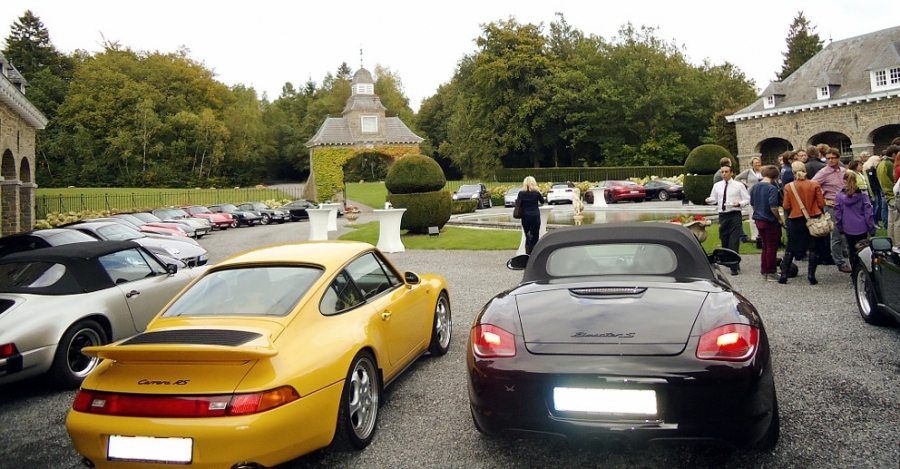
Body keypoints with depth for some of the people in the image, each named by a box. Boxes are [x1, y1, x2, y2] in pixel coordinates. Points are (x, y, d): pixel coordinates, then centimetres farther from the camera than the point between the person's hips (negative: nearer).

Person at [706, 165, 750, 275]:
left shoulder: (739, 185, 0)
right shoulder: (717, 185, 11)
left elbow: (747, 200, 1)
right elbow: (714, 199, 16)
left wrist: (739, 204, -18)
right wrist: (709, 200, -7)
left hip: (735, 215, -4)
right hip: (722, 215, 4)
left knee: (734, 242, -8)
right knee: (724, 241, 10)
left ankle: (734, 267, -5)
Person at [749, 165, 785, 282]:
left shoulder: (754, 187, 6)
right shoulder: (772, 188, -17)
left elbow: (752, 204, 15)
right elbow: (773, 207, -24)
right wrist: (779, 219, -12)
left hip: (758, 220, 7)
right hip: (771, 221, -7)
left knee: (765, 246, 17)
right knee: (772, 247, 3)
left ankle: (764, 271, 21)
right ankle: (771, 273, 8)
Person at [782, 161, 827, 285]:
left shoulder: (788, 187, -6)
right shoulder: (814, 185, -6)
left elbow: (786, 206, -4)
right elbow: (821, 204, -4)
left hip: (796, 220, 1)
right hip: (813, 219, 0)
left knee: (790, 249, 11)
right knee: (813, 248, 9)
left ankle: (784, 275, 9)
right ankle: (811, 275, 4)